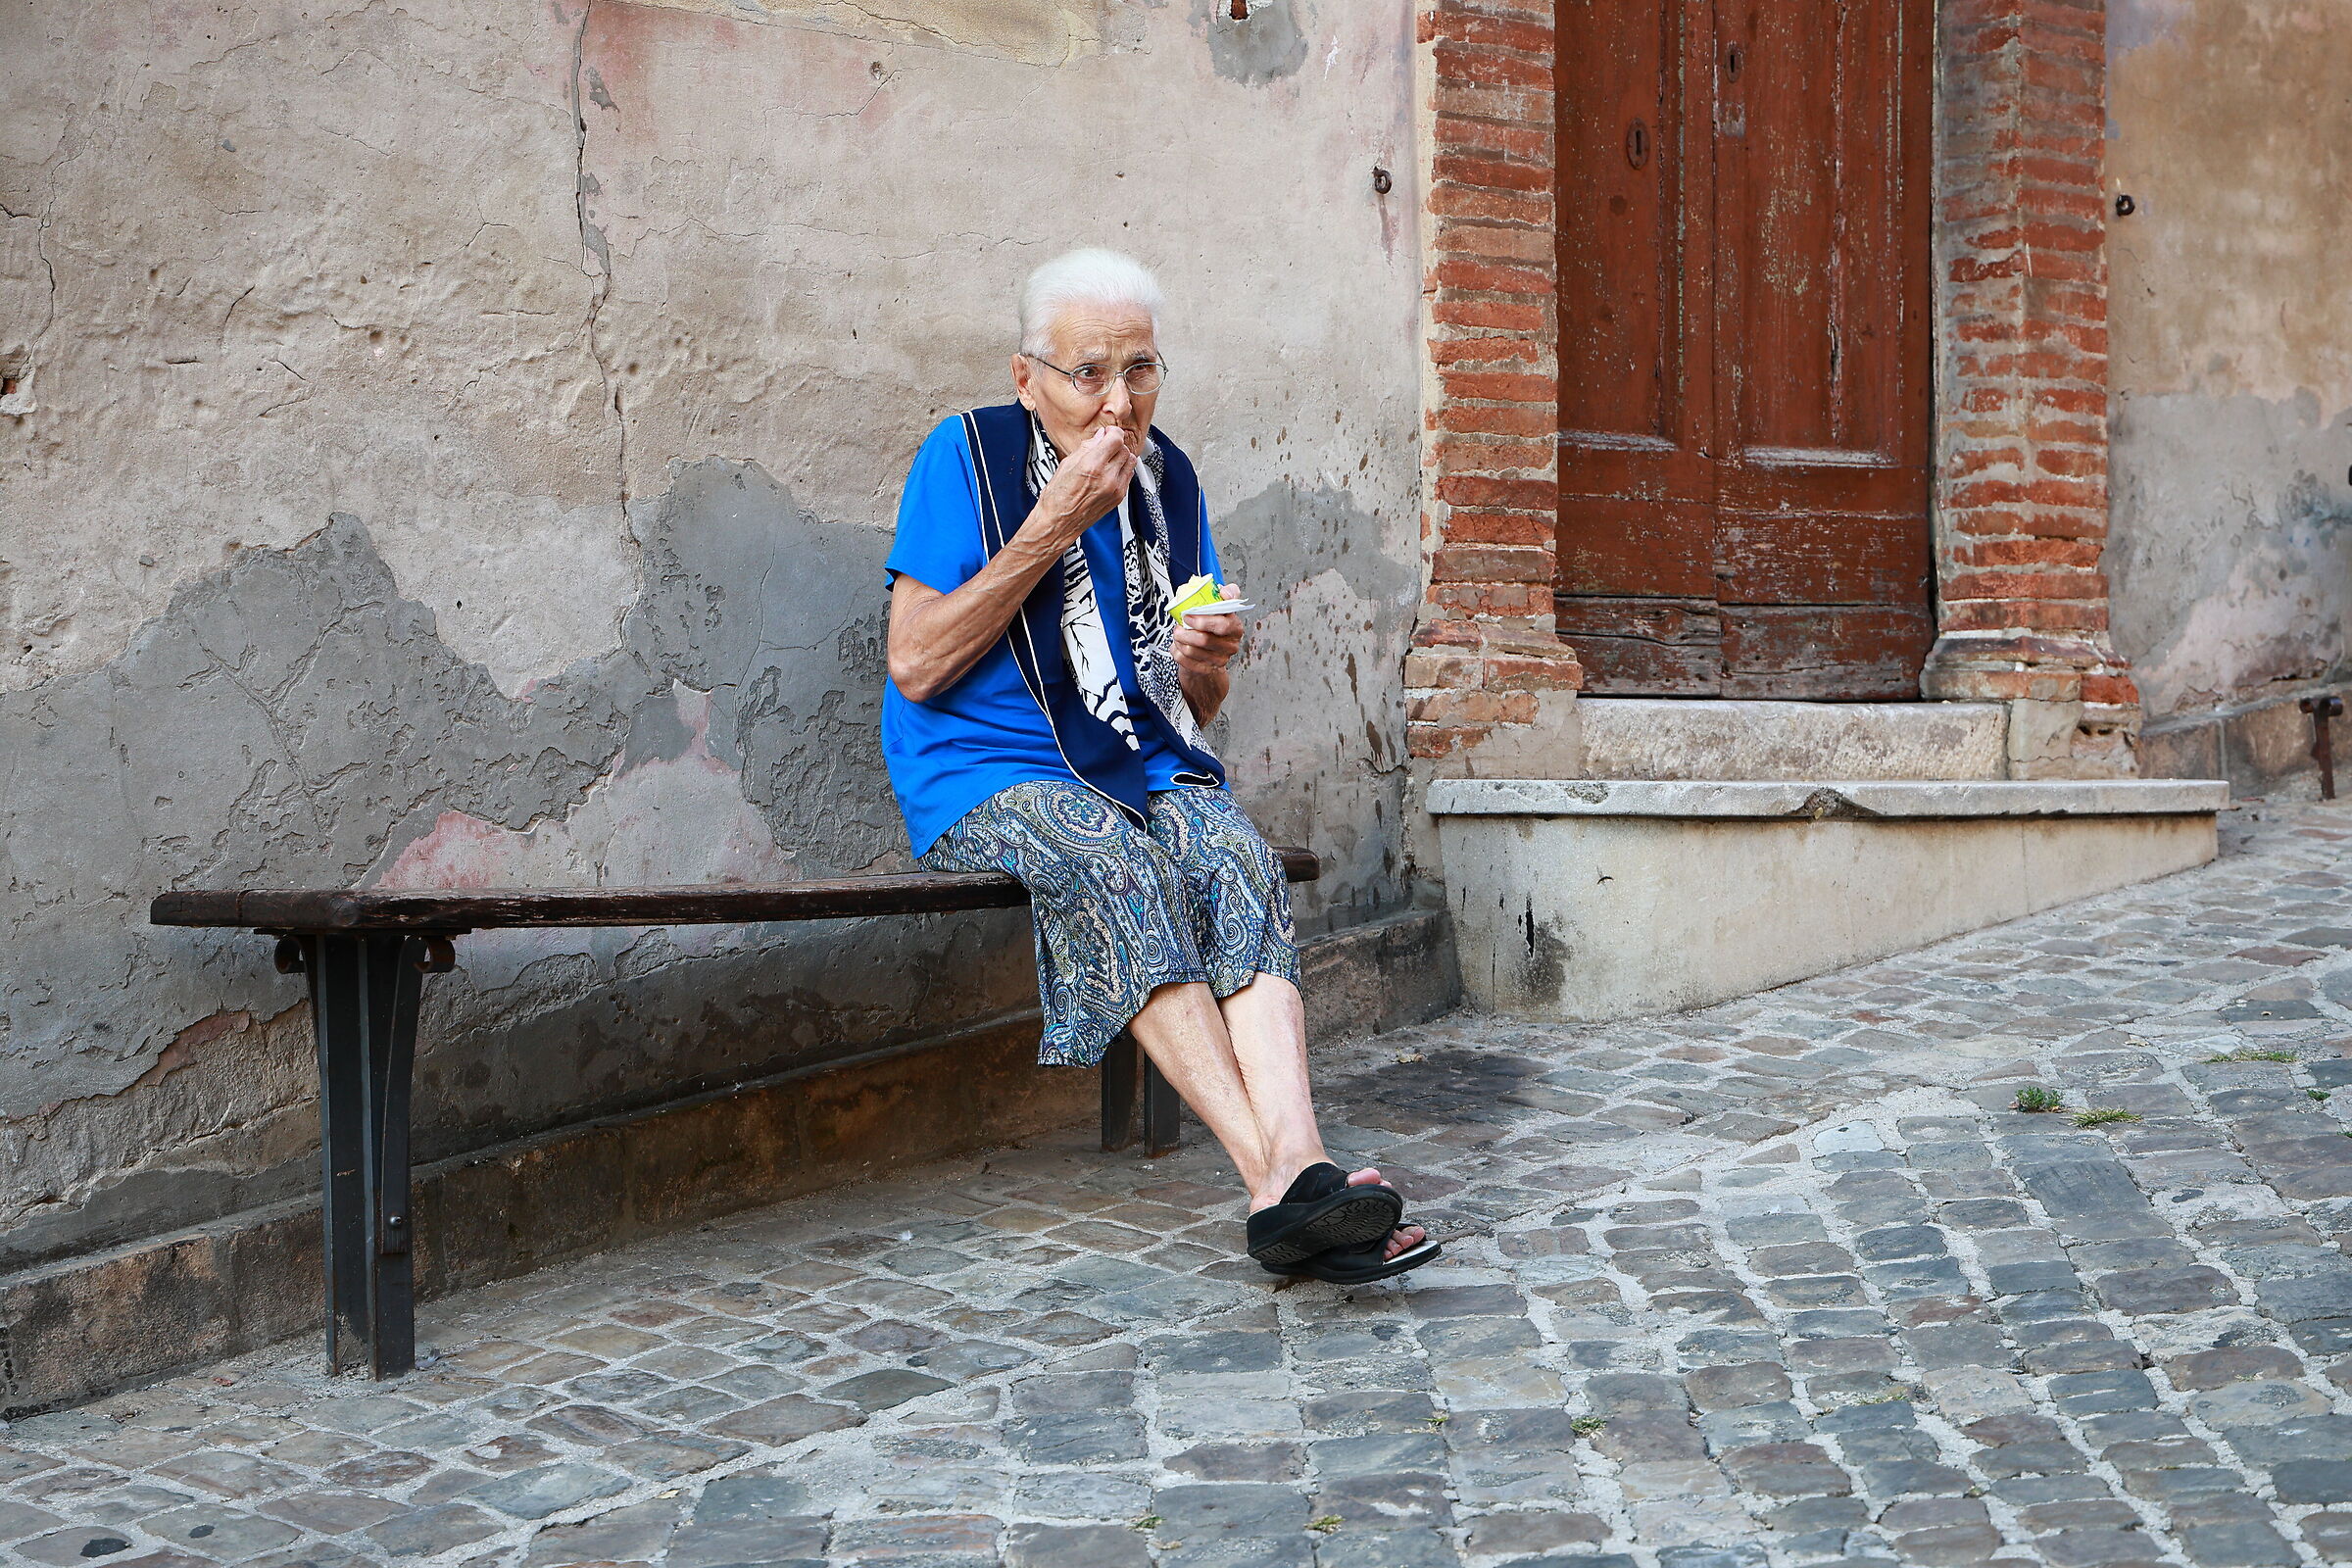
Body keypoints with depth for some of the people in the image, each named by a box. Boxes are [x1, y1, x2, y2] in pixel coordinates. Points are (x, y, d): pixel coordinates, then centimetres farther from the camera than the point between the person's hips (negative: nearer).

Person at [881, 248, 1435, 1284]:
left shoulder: (1166, 481, 11)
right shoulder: (966, 455, -3)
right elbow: (915, 666, -13)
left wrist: (1203, 669, -10)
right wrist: (1051, 529, -15)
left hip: (1142, 768, 4)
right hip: (986, 774, -4)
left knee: (1238, 856, -28)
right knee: (1116, 863, -35)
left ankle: (1297, 1169, -46)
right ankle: (1276, 1177, -42)